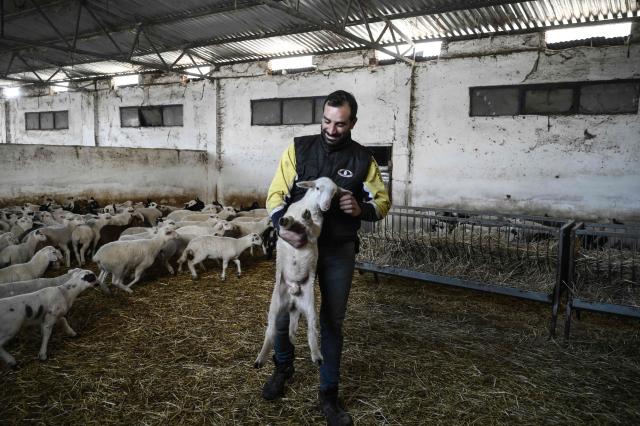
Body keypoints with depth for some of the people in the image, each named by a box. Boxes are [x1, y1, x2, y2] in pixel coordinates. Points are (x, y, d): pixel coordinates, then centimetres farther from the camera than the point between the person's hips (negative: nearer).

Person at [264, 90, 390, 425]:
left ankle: (328, 395, 24)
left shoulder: (362, 159, -2)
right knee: (282, 314, 9)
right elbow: (276, 193, -6)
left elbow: (382, 201, 5)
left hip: (339, 252, 0)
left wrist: (361, 209, -18)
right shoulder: (299, 148, -4)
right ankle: (283, 368, 40)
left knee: (332, 322, 8)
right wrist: (282, 227, -25)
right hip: (297, 244, 0)